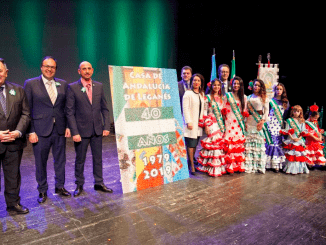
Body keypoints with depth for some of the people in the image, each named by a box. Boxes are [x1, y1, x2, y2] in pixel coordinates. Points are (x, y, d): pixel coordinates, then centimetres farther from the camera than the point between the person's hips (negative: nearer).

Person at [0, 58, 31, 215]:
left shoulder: (18, 90, 6)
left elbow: (25, 114, 4)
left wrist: (18, 132, -10)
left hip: (14, 142, 2)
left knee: (13, 175, 13)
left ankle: (13, 204, 27)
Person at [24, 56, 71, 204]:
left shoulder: (63, 84, 8)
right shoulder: (30, 84, -1)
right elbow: (27, 110, -3)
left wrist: (68, 126, 3)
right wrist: (31, 132, -9)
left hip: (59, 130, 3)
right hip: (40, 131, -2)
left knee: (60, 160, 12)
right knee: (40, 162, 8)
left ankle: (60, 186, 30)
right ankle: (42, 191, 25)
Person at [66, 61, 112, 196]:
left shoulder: (99, 86, 5)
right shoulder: (72, 87, -5)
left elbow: (104, 108, 8)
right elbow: (70, 112, -7)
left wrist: (106, 127, 1)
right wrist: (74, 132, -13)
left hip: (97, 129, 3)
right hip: (81, 130, -3)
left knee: (98, 158, 13)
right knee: (80, 159, 10)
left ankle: (99, 183, 28)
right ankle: (79, 185, 27)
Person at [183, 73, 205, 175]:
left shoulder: (202, 94, 15)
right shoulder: (188, 93, -4)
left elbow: (202, 109, 18)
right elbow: (185, 109, -10)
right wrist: (188, 122, -15)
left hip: (199, 123, 6)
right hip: (191, 123, -6)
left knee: (195, 144, 8)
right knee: (191, 144, -4)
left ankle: (191, 162, 19)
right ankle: (191, 165, 4)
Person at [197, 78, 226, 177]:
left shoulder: (222, 98, 14)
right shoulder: (207, 98, -2)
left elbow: (223, 112, 18)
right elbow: (205, 113, -5)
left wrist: (223, 125, 13)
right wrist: (206, 126, -11)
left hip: (220, 123, 5)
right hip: (211, 123, -5)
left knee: (220, 144, 4)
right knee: (212, 143, -6)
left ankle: (220, 167, 14)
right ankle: (212, 168, 4)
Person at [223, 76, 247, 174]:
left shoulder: (244, 97, 13)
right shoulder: (227, 95, 5)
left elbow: (244, 111, 17)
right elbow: (223, 110, 4)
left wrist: (245, 115, 0)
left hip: (239, 124, 3)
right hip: (229, 122, -3)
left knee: (239, 143, 2)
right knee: (230, 143, -7)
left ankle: (239, 165, 9)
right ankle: (230, 166, -2)